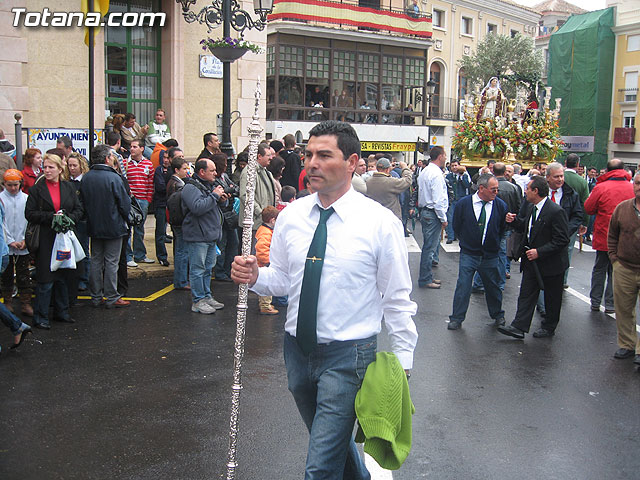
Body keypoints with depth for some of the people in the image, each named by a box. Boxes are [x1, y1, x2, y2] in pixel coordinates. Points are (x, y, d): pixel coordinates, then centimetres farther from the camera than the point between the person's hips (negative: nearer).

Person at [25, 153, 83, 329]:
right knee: (45, 280, -3)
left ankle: (61, 312, 25)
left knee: (62, 277, 13)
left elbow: (79, 210, 8)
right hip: (45, 240, -4)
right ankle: (40, 317, 7)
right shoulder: (36, 189, -2)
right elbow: (29, 214, -6)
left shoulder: (68, 187, 8)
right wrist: (52, 216, -17)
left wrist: (68, 217, -12)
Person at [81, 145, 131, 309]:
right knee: (111, 263, 1)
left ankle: (96, 297, 19)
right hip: (113, 227, -6)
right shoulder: (113, 178, -17)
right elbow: (125, 203, -13)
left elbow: (83, 202, 7)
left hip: (94, 227, 6)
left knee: (96, 261, 13)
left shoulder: (85, 178, 0)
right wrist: (125, 220, 5)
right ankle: (111, 298, 7)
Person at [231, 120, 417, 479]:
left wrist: (402, 362, -7)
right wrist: (255, 276, -12)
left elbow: (398, 299, -7)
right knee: (333, 443, 25)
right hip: (298, 349, 5)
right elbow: (282, 279, 10)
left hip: (348, 355, -5)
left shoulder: (381, 222, -12)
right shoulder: (291, 216, 0)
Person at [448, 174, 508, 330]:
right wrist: (467, 242, 8)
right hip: (468, 254, -1)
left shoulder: (501, 206, -5)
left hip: (490, 256, 1)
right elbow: (457, 227, 5)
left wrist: (494, 244, 8)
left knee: (493, 286, 13)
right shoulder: (463, 203, -7)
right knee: (463, 286, -3)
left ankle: (497, 315, 33)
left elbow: (503, 229, 8)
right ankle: (457, 318, 7)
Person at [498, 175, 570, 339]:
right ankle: (519, 327, 5)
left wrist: (539, 252, -24)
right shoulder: (530, 207, 3)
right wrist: (515, 220, -2)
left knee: (551, 297, 11)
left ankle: (549, 327, 27)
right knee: (526, 294, 5)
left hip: (551, 263, -7)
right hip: (531, 260, 7)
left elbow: (562, 240, -22)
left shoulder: (556, 211, -22)